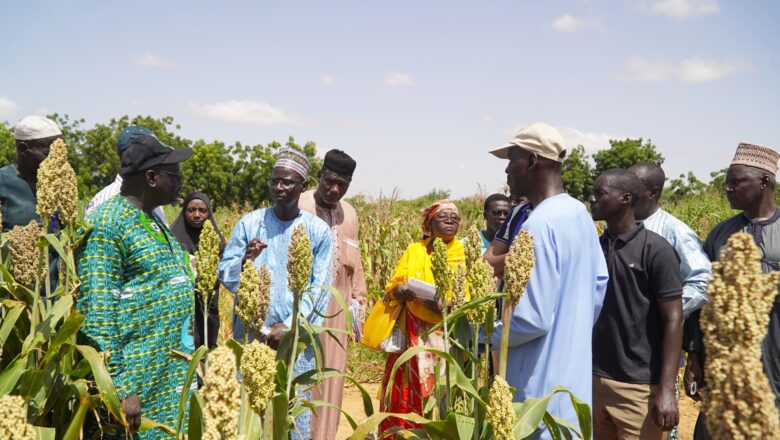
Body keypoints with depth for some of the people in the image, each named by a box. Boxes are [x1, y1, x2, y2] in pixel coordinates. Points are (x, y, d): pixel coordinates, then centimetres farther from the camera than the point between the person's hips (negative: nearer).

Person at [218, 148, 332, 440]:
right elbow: (224, 274, 1)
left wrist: (290, 326, -13)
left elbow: (320, 289, -4)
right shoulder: (249, 223, 2)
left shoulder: (318, 231, -1)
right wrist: (244, 261, -20)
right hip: (249, 334, 1)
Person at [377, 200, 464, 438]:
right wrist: (399, 291, -17)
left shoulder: (463, 254, 4)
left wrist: (445, 304, -26)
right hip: (410, 335, 2)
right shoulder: (414, 250, 11)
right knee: (406, 391, 2)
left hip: (444, 335, -2)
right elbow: (392, 287, 6)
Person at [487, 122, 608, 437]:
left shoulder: (539, 224, -23)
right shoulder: (580, 214, 7)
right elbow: (600, 284, 15)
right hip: (573, 374, 9)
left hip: (544, 386, -9)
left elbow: (533, 320, -23)